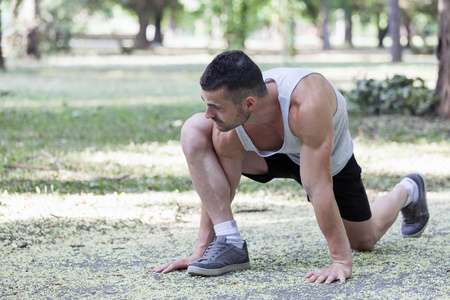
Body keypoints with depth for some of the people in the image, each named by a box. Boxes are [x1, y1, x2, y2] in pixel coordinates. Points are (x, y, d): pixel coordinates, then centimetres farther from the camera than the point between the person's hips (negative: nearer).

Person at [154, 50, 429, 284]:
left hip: (331, 158, -2)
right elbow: (219, 191, -17)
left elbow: (318, 187, -45)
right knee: (192, 131, -25)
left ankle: (407, 191, 48)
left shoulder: (307, 103, -48)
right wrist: (201, 250, -14)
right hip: (274, 155, 3)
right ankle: (229, 243, -20)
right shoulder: (227, 130, -33)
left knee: (364, 240, 16)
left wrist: (341, 262, -42)